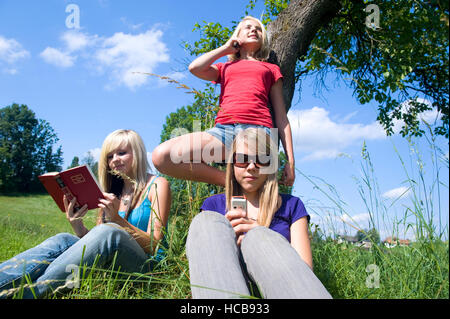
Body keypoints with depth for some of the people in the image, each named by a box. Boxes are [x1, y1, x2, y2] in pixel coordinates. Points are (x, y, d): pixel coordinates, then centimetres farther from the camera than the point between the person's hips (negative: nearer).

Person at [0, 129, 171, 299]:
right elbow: (95, 243, 12)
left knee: (109, 232, -34)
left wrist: (117, 219, -19)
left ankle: (28, 292, -41)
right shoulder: (112, 192, 18)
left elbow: (154, 245, -6)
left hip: (147, 265, -5)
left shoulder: (157, 185, 3)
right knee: (62, 241, -20)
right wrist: (77, 224, -8)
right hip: (110, 265, 5)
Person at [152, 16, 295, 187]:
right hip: (224, 128, 2)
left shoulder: (271, 69, 27)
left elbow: (281, 117, 19)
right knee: (161, 156, -21)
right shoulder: (225, 68, 31)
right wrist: (225, 48, 25)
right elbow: (195, 67, 8)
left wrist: (290, 160, 8)